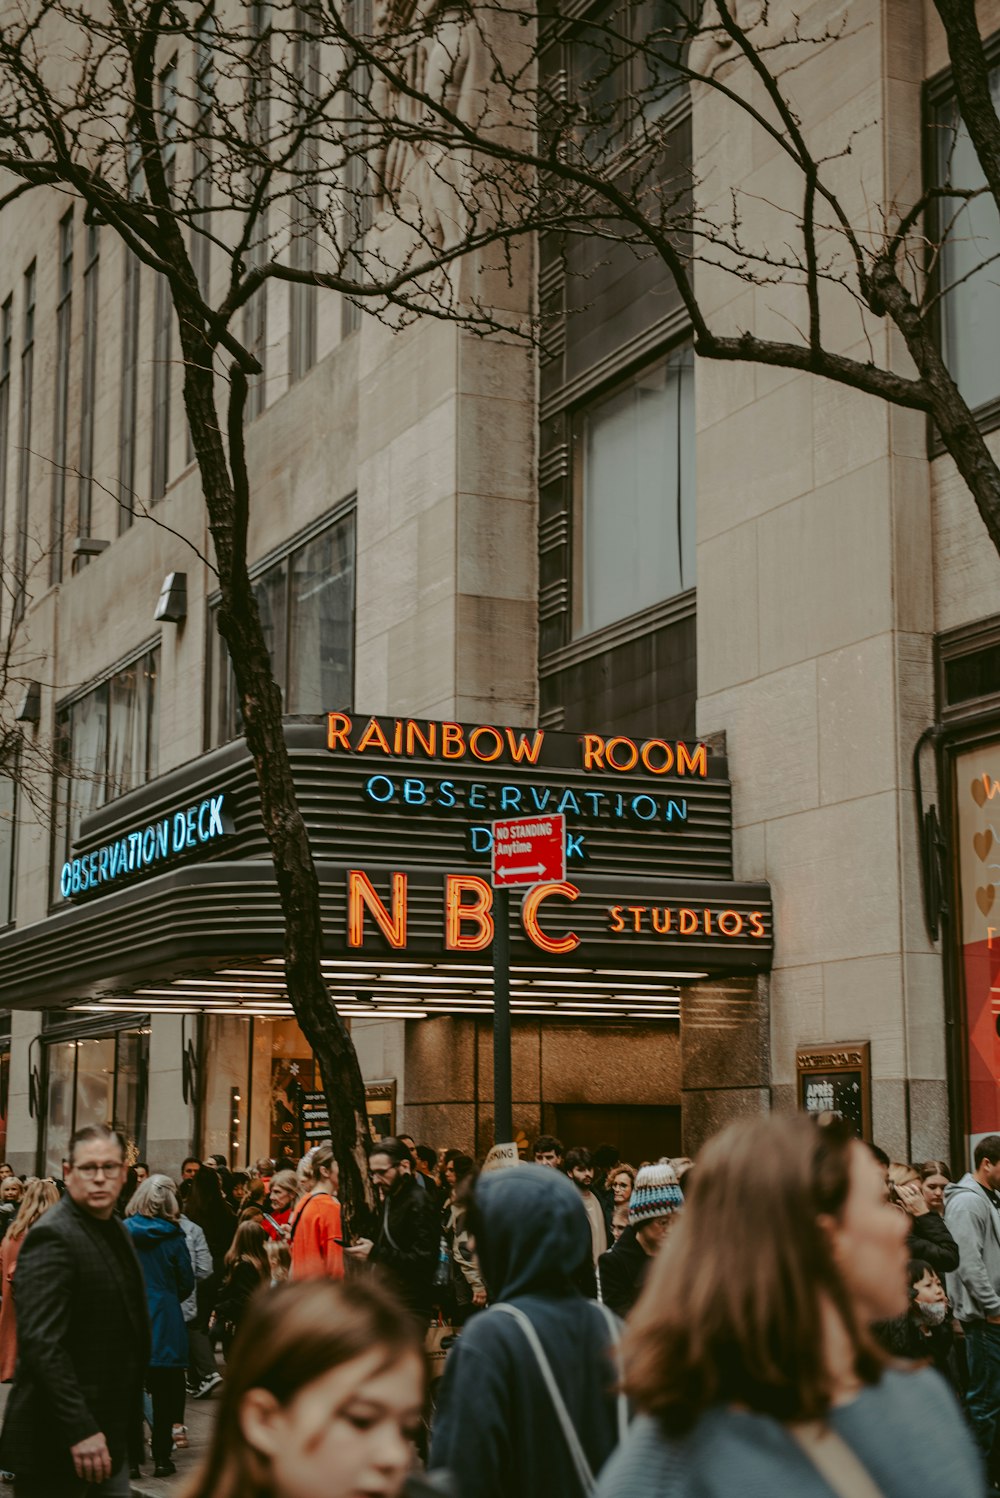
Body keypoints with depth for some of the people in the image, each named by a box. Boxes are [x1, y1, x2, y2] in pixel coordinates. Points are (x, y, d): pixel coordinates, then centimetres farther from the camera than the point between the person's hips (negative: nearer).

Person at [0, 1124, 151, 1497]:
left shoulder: (114, 1230, 11)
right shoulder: (52, 1238, -17)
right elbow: (41, 1342, -25)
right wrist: (79, 1430, -28)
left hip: (109, 1428, 8)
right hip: (58, 1438, -8)